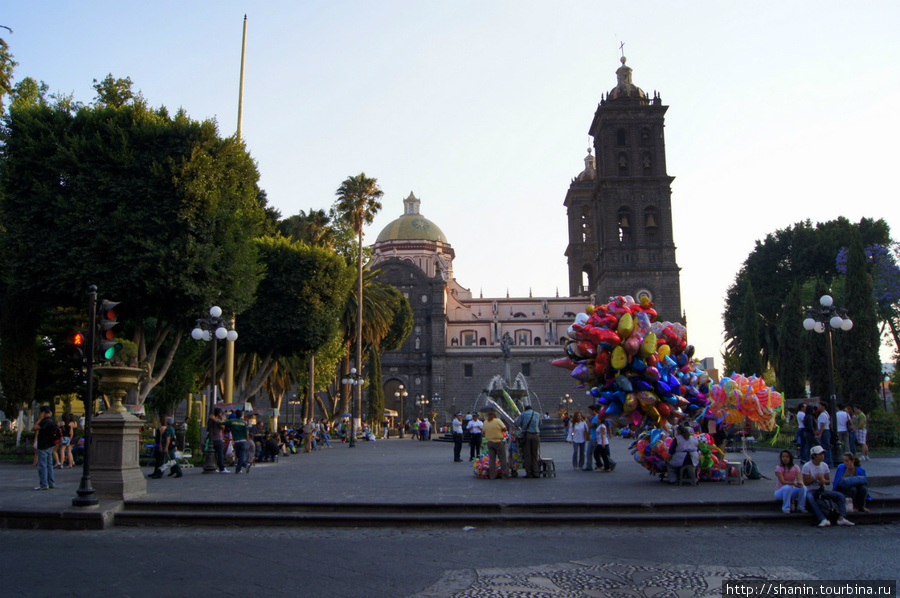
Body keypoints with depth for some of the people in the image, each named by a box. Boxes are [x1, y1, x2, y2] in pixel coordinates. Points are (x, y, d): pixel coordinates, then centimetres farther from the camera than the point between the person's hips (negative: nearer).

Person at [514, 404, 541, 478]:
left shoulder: (523, 414, 7)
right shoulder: (537, 414, 15)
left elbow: (517, 424, 0)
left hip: (526, 435, -2)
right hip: (536, 435, 2)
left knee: (527, 455, 3)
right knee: (535, 454, 6)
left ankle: (529, 473, 3)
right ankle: (536, 472, 2)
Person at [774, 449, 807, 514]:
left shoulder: (796, 467, 1)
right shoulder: (778, 468, -11)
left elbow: (799, 479, -12)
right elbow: (782, 481, -22)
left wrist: (800, 483, -37)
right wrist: (793, 483, -39)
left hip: (791, 492, 4)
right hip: (780, 492, -4)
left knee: (803, 488, -25)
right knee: (787, 487, -38)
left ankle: (801, 507, -10)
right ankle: (786, 508, -26)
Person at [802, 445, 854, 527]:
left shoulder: (825, 465, 8)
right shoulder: (807, 466, -8)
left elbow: (828, 481, 10)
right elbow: (806, 482, -11)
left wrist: (824, 481, -14)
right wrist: (816, 478, -25)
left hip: (821, 490, 6)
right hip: (811, 491, -6)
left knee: (840, 496, -13)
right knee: (809, 498, -39)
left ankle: (841, 518, -25)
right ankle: (823, 520, -47)